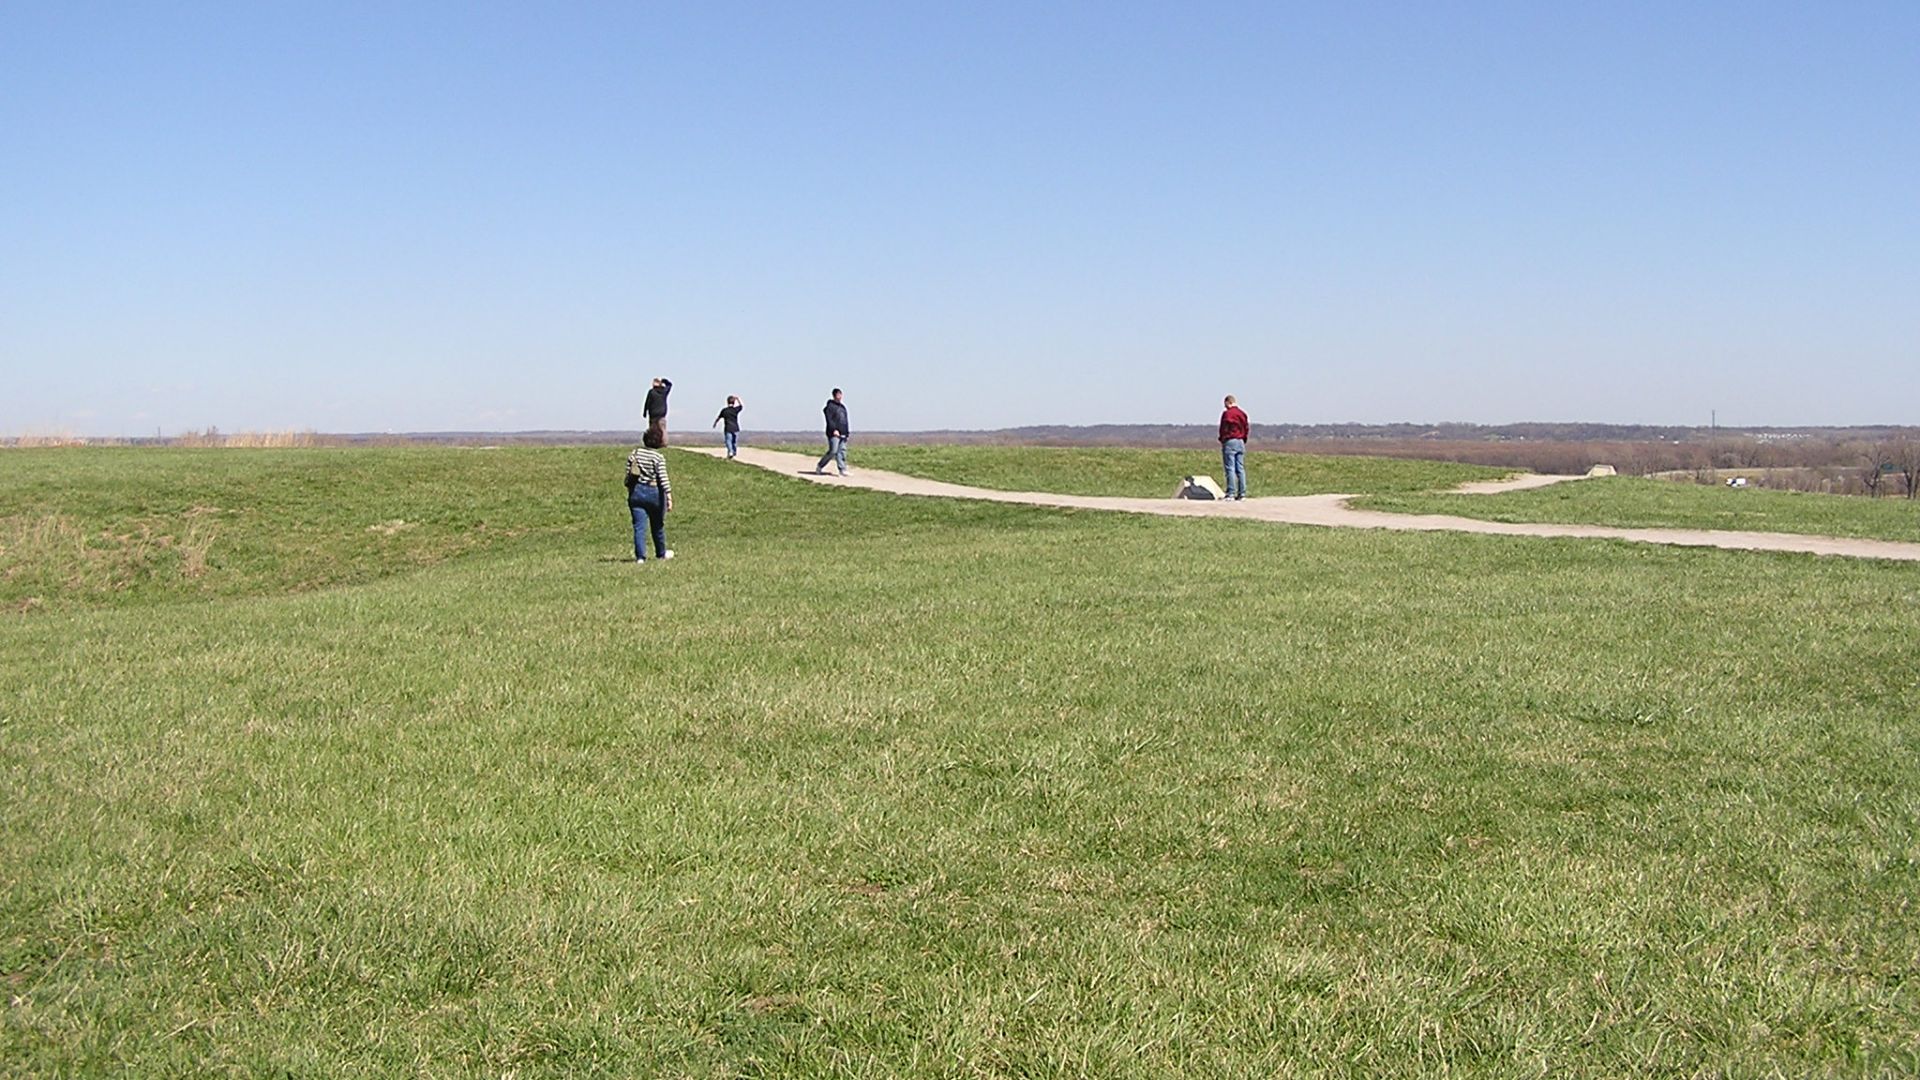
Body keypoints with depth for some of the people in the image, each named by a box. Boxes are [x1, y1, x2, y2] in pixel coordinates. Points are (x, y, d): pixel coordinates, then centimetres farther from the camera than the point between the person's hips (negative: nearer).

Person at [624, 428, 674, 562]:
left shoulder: (634, 454, 2)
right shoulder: (658, 457, -11)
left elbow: (628, 477, 5)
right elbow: (663, 479, -16)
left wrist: (630, 492, 16)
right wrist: (669, 497, -16)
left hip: (636, 492, 2)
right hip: (654, 492, -2)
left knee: (639, 526, 1)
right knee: (658, 525, 15)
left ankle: (640, 556, -8)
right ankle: (661, 553, 32)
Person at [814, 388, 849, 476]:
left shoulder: (843, 406, 20)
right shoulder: (830, 406, -5)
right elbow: (829, 420, -14)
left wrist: (846, 433, 19)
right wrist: (834, 430, -24)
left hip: (842, 434, 8)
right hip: (834, 434, -8)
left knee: (842, 452, 0)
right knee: (833, 451, -12)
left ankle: (843, 470, -2)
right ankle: (819, 467, 2)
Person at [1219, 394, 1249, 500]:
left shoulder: (1227, 414, -10)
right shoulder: (1242, 414, 12)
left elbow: (1223, 429, -9)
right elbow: (1246, 429, 15)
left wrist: (1222, 440, 4)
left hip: (1230, 442, -7)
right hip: (1241, 443, 7)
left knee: (1230, 468, -6)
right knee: (1241, 469, 7)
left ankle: (1231, 493, -10)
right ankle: (1242, 494, 7)